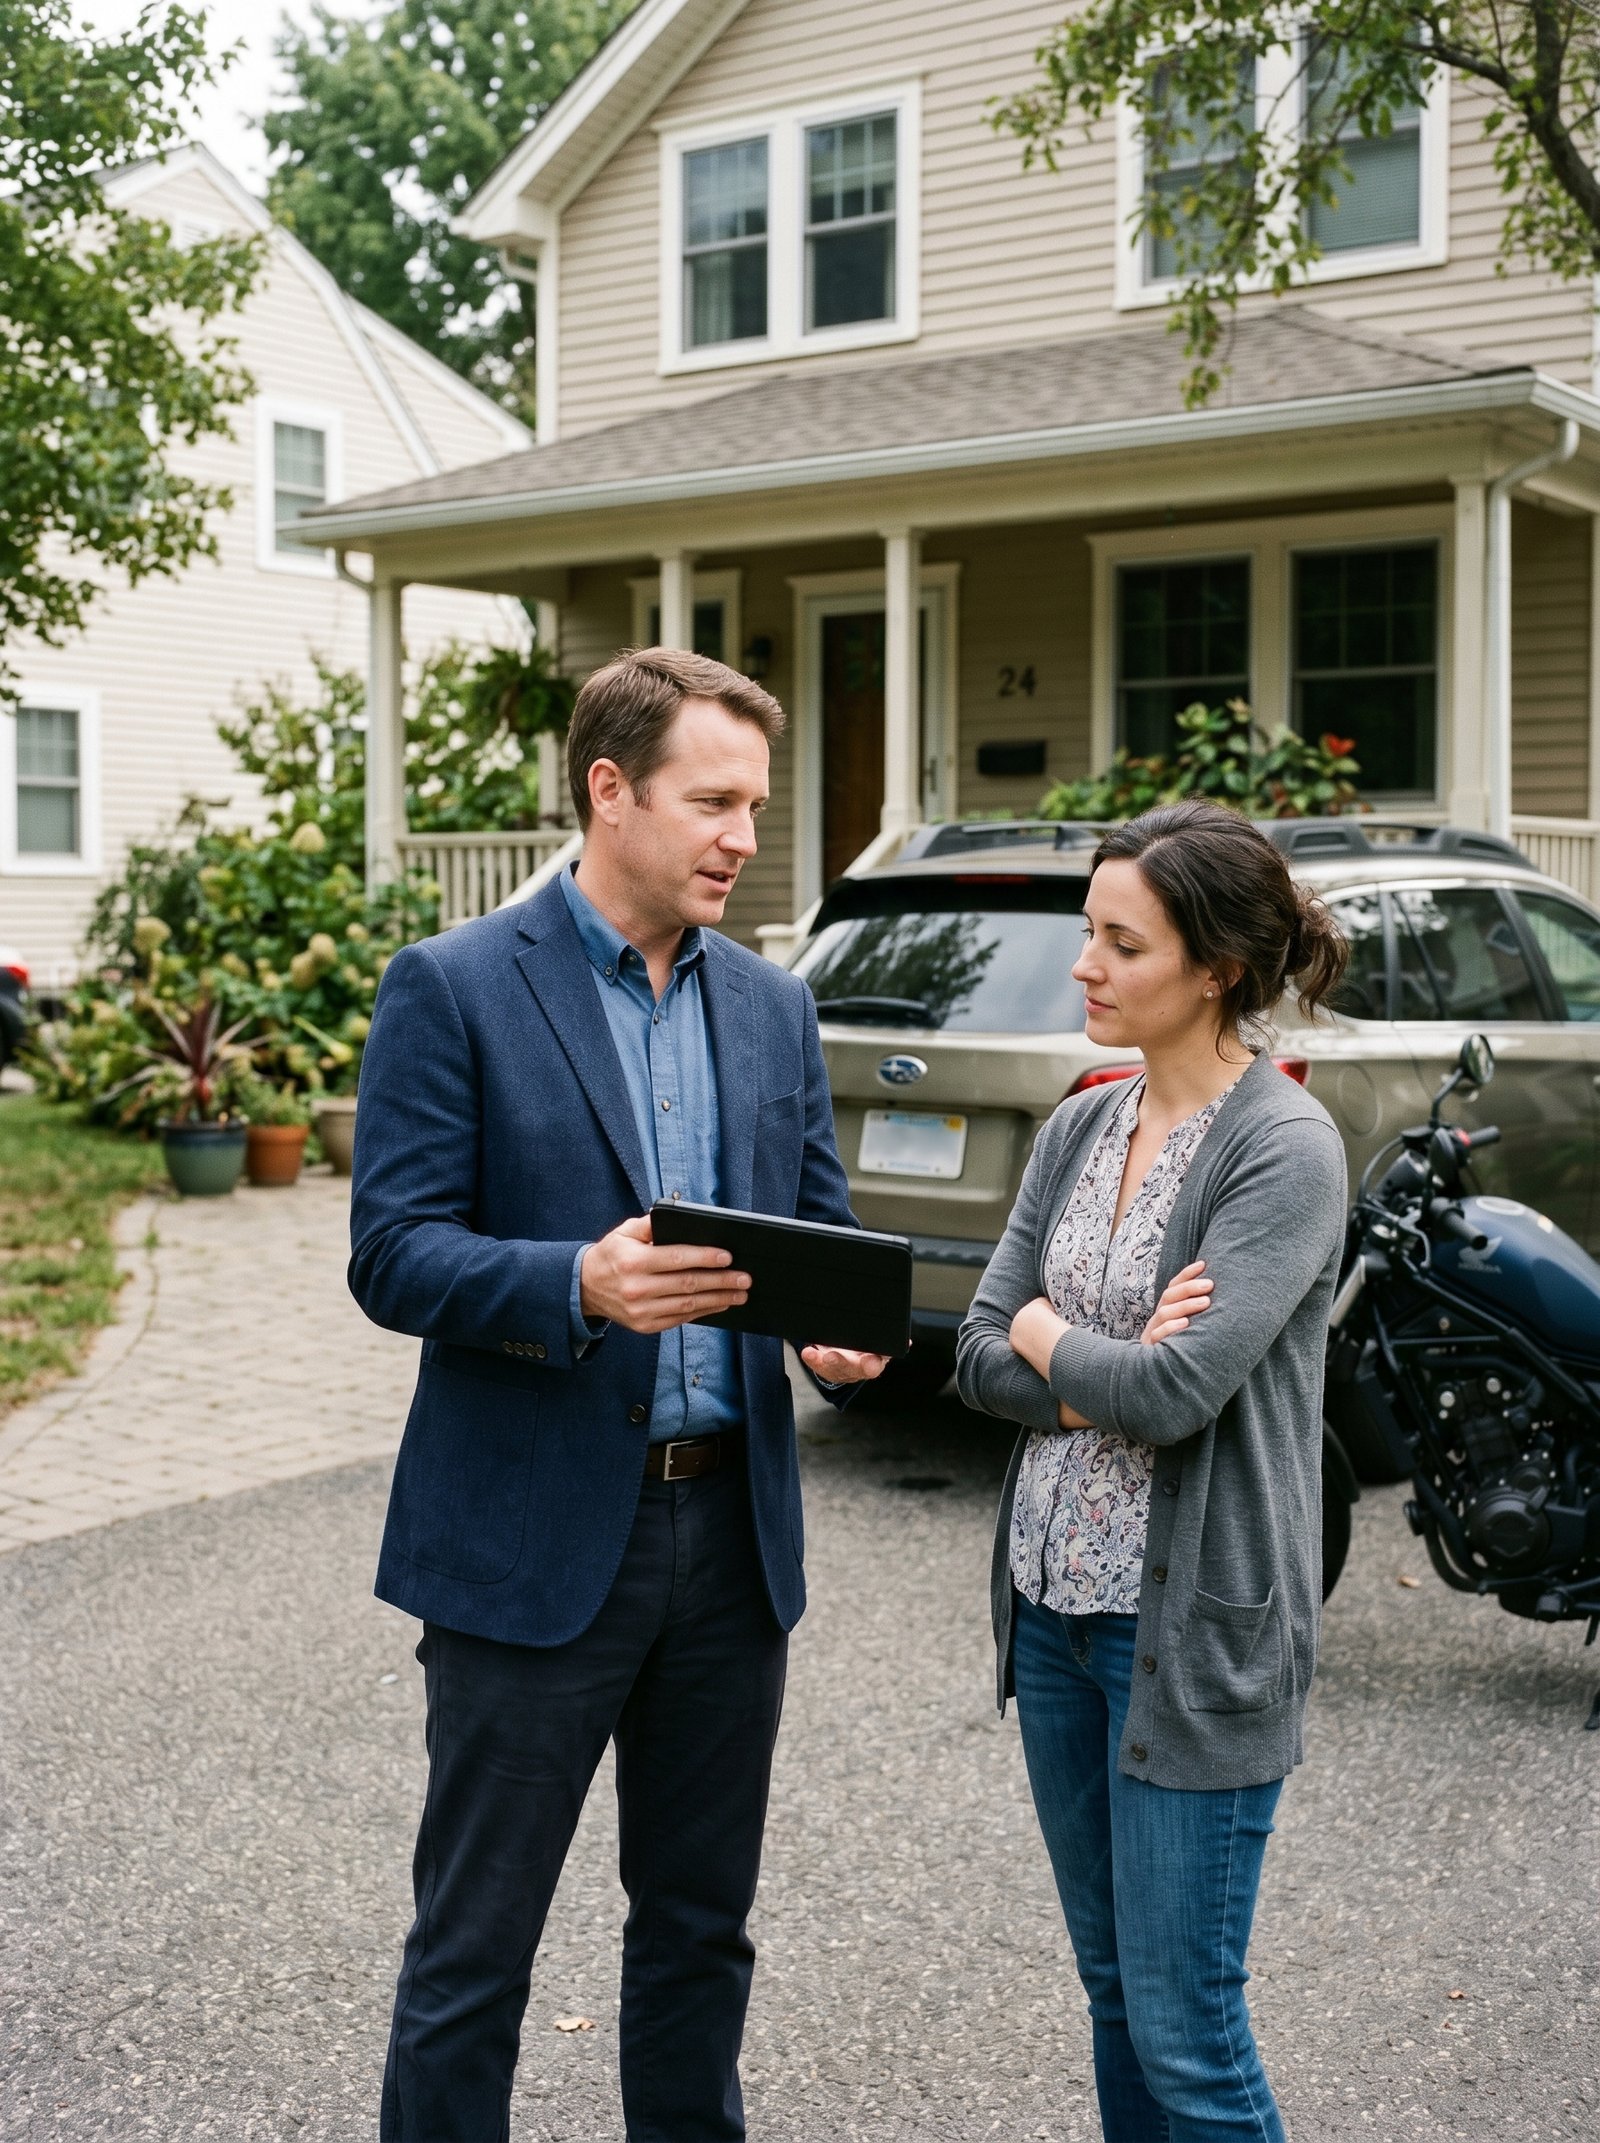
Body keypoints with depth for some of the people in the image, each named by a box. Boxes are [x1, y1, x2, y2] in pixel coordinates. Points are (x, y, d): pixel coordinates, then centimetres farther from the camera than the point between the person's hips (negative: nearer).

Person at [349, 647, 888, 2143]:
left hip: (731, 1528, 5)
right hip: (531, 1540, -5)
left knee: (701, 1923, 19)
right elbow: (391, 1256, -12)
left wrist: (841, 1330, -9)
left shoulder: (774, 1006, 9)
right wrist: (580, 1284, -28)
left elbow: (821, 1227, 13)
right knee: (472, 1947, 6)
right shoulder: (453, 988, -7)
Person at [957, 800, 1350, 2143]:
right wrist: (1116, 1370, -15)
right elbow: (979, 1360, 3)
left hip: (1191, 1625, -7)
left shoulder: (1286, 1149, -15)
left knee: (1185, 2034, 2)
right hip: (1055, 1597, 7)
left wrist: (1044, 1333, -6)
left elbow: (1181, 1391, -23)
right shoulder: (1081, 1128, 7)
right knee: (1113, 1994, 18)